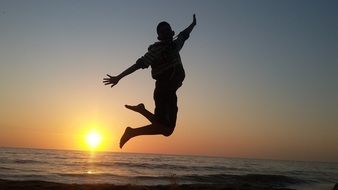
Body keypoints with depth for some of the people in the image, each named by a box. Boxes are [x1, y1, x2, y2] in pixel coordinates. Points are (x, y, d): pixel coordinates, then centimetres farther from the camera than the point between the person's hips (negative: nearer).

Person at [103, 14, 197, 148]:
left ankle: (141, 110, 19)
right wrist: (118, 77, -21)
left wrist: (193, 24, 53)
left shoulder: (175, 45, 14)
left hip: (170, 93, 8)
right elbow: (140, 64, -15)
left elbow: (184, 35, 35)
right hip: (163, 91, -8)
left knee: (167, 129, 6)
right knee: (164, 127, -21)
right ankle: (132, 132, -8)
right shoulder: (157, 49, -7)